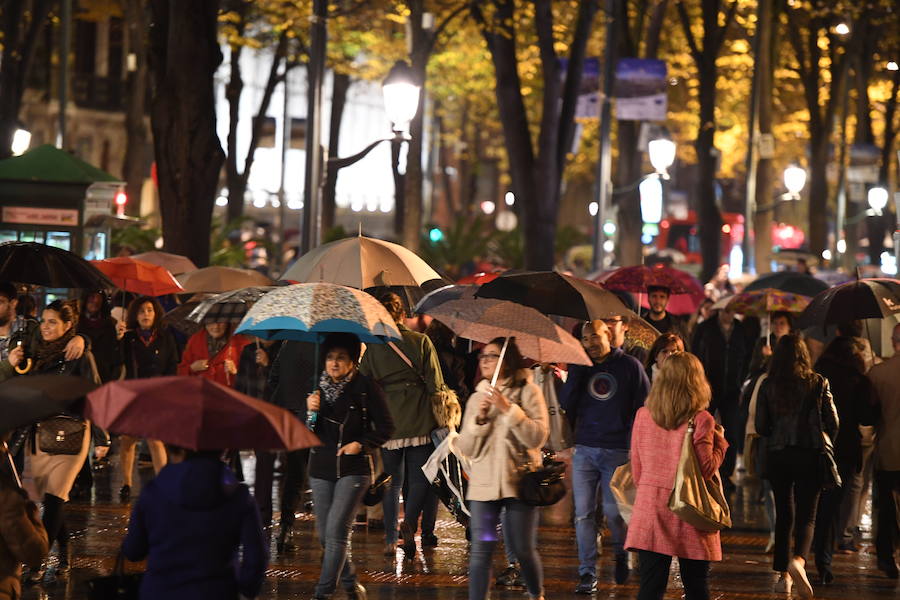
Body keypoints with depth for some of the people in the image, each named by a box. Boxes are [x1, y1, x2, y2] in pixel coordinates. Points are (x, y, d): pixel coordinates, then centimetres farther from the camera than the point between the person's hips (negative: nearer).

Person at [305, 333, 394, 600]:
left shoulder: (366, 388, -6)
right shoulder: (317, 387, 7)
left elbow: (385, 427, 0)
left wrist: (361, 444, -13)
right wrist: (310, 410, -11)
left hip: (354, 469, -5)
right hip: (321, 468, 5)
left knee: (336, 530, -15)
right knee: (325, 535, 6)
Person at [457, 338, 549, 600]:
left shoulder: (528, 392, 1)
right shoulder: (477, 398, 13)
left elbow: (538, 437, -10)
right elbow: (465, 448, 8)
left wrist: (508, 409, -16)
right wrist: (479, 419, -7)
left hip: (519, 481, -3)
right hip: (484, 482, 3)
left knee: (524, 549, 2)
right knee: (481, 549, -7)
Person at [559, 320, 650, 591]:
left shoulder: (629, 366, 2)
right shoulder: (580, 368, 10)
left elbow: (644, 406, 3)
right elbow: (566, 403, 1)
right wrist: (576, 372, -8)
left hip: (617, 451, -3)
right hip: (585, 449, 3)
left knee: (613, 511, -2)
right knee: (584, 513, -2)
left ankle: (621, 554, 28)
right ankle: (587, 573, 1)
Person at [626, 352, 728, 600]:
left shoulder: (643, 416, 2)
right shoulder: (700, 420, -10)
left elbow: (637, 472, 8)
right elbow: (706, 470, -11)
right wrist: (720, 444, 3)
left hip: (650, 509, 2)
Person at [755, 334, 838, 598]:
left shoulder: (768, 386, -1)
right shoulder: (818, 383, -4)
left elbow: (761, 426, 0)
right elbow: (832, 422, -2)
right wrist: (823, 442, 17)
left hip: (777, 456, 2)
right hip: (809, 455, -2)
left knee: (783, 515, 15)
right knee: (806, 516, 0)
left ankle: (783, 575, 17)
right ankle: (798, 560, -27)